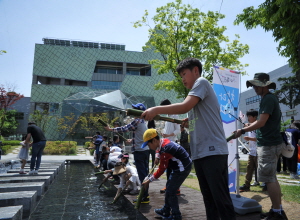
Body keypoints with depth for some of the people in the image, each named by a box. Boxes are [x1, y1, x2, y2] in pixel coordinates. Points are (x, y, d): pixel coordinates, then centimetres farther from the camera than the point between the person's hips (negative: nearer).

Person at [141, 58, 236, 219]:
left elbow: (185, 107, -18)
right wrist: (188, 123, 11)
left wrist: (156, 110, -14)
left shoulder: (202, 82, -2)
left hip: (213, 151, -9)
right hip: (199, 153, 9)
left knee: (221, 198, -4)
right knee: (209, 199, 13)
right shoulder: (196, 92, 24)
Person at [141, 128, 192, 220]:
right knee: (169, 186, 17)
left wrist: (148, 180, -12)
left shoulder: (165, 150, -27)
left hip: (182, 168, -10)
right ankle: (166, 211, 30)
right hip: (180, 167, 10)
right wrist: (158, 156, 6)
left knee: (170, 191, -4)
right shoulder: (164, 141, -2)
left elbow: (161, 169, -20)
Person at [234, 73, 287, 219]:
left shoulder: (268, 99, -15)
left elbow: (261, 122, -21)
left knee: (269, 179, -4)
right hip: (271, 142, 11)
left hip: (269, 145, -11)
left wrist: (242, 131, -13)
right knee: (272, 178, 15)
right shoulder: (270, 98, 16)